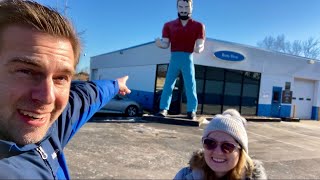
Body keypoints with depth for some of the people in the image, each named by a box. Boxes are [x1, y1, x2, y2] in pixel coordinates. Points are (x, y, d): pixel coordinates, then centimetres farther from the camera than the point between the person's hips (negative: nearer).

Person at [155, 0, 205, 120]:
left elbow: (201, 45, -1)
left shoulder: (198, 26, 6)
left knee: (190, 85, -2)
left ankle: (192, 111, 2)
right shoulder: (169, 25, 11)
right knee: (168, 84, 0)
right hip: (174, 59, 2)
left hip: (188, 59, -1)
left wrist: (198, 48, -26)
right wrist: (160, 44, -22)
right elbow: (166, 44, 2)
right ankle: (163, 109, 5)